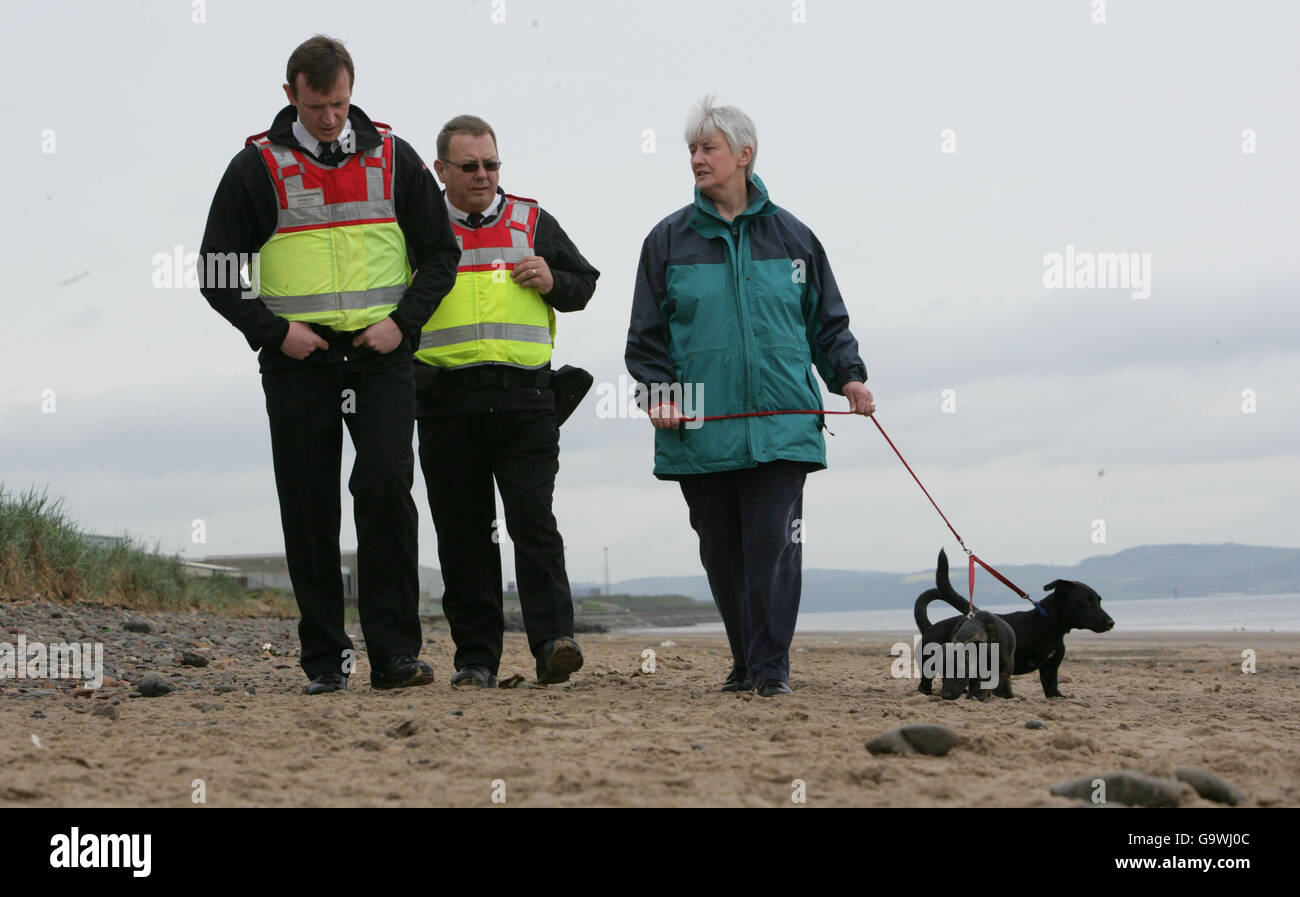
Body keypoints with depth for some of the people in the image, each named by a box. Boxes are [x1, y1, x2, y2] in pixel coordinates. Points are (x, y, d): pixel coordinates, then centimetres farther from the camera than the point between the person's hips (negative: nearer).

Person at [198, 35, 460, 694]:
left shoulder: (393, 159, 6)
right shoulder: (257, 168, 1)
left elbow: (439, 253, 11)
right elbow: (218, 271, 3)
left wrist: (403, 321, -4)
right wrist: (273, 330, -9)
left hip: (381, 358, 0)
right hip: (297, 362, 0)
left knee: (386, 484, -15)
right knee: (309, 511, 1)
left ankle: (394, 652, -11)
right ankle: (325, 658, 9)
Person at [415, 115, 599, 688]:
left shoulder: (532, 223, 13)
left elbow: (584, 285, 20)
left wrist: (551, 282, -1)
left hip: (525, 402, 0)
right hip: (447, 401, 1)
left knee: (533, 521, -11)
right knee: (462, 533, 3)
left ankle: (552, 644, -14)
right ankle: (476, 657, 9)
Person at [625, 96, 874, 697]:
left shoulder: (791, 236, 9)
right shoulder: (669, 240, 8)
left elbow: (827, 321, 16)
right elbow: (646, 334, 10)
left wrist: (848, 376, 1)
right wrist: (660, 391, -6)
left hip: (780, 427, -1)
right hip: (701, 432, 1)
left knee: (774, 545, -9)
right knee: (722, 553, 7)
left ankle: (771, 668, -5)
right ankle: (746, 663, 20)